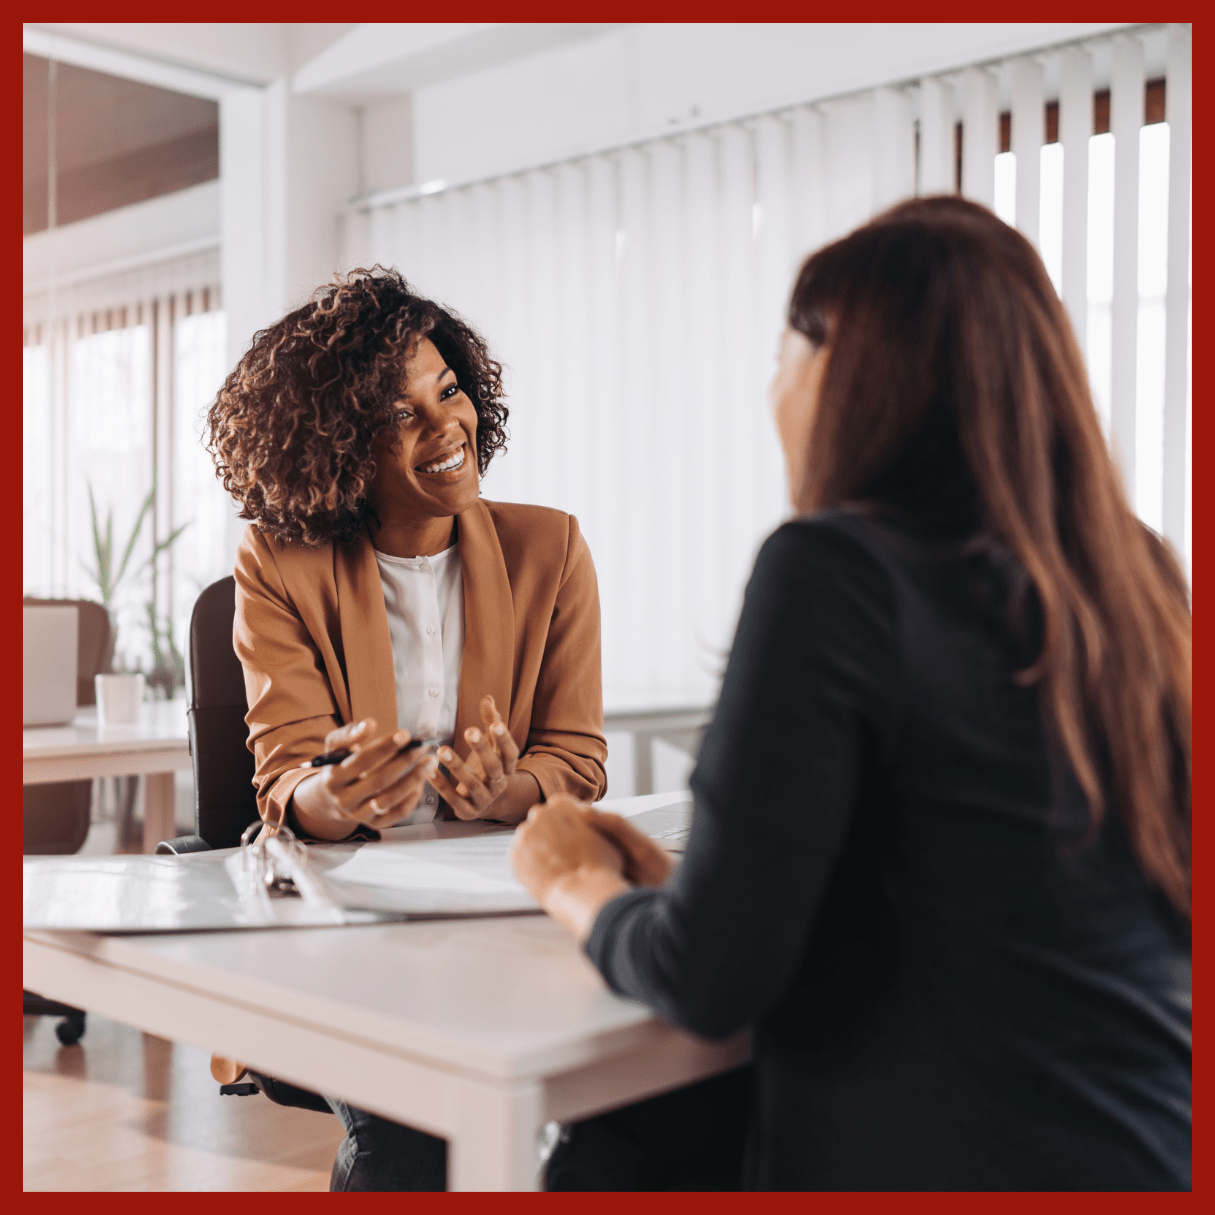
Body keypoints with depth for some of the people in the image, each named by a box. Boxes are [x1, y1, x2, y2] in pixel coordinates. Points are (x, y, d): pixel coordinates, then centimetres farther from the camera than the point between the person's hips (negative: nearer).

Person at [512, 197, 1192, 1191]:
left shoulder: (836, 569, -17)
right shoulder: (1139, 577, 5)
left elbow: (711, 980, -16)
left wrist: (584, 891, 4)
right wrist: (670, 882, 13)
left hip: (942, 1164, -7)